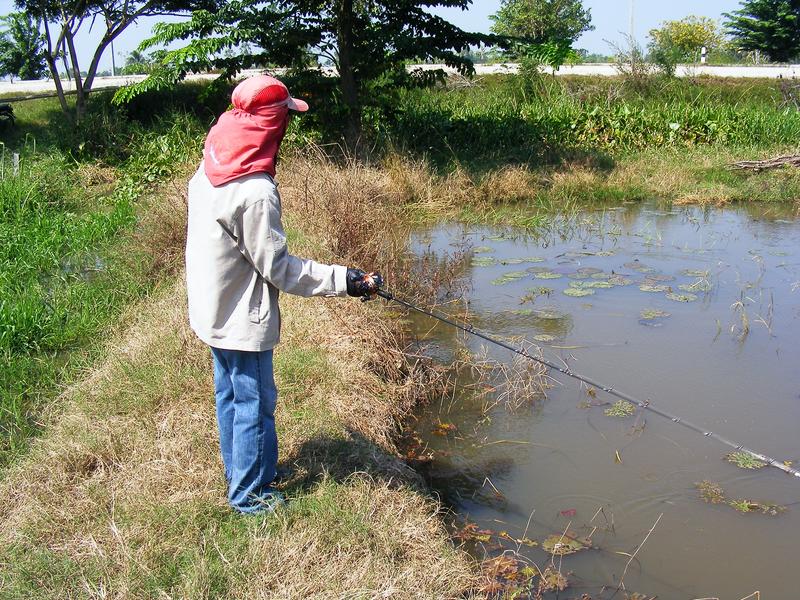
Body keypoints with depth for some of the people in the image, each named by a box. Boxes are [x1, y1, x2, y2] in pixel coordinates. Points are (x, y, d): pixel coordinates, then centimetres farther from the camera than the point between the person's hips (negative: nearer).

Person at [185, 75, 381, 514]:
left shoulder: (208, 171, -1)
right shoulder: (256, 191, -28)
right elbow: (278, 268, -24)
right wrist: (347, 281, -22)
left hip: (211, 309, 9)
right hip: (241, 318, -9)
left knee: (230, 394, 23)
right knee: (254, 403, 7)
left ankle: (240, 470, 41)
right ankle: (248, 494, 22)